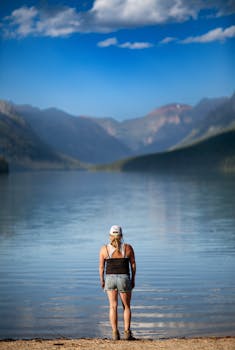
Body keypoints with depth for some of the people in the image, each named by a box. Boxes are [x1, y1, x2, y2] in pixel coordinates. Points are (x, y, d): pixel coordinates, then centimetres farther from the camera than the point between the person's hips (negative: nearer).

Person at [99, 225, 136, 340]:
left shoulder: (104, 249, -2)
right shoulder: (128, 248, -3)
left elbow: (101, 267, 1)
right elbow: (133, 265, 2)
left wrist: (102, 280, 14)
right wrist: (133, 280, 11)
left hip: (110, 279, 1)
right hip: (124, 279, 0)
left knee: (113, 307, 5)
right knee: (126, 307, 12)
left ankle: (115, 333, -1)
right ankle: (127, 332, 5)